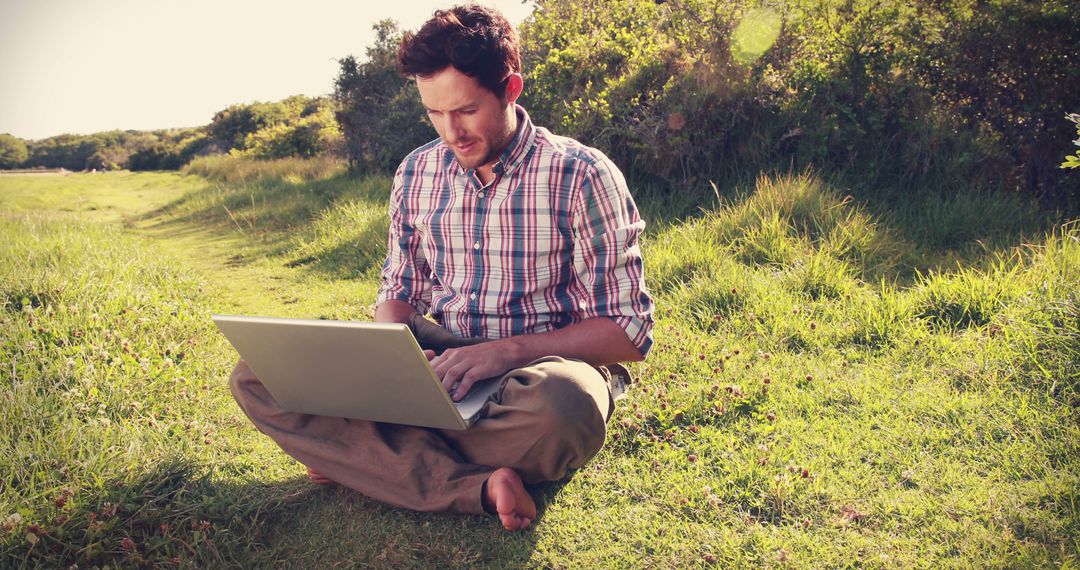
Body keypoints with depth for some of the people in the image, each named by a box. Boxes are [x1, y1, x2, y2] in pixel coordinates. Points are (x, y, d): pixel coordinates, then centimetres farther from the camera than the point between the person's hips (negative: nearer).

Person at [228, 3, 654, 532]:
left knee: (562, 405, -42)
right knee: (257, 376, -14)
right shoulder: (417, 172, 7)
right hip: (439, 364, 5)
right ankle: (478, 486, -24)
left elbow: (629, 331, -9)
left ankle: (366, 457, -16)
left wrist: (508, 351, -23)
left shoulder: (582, 176, -8)